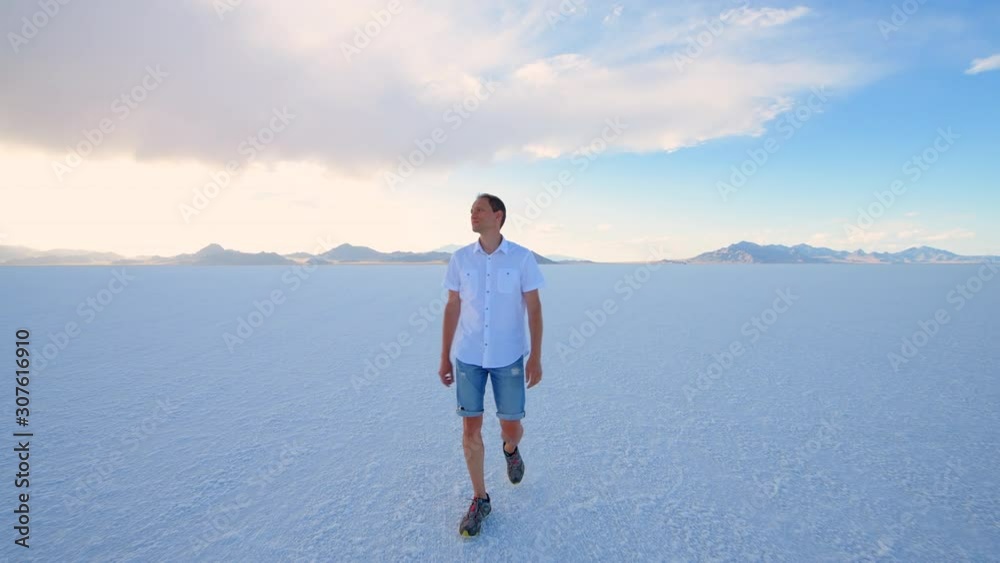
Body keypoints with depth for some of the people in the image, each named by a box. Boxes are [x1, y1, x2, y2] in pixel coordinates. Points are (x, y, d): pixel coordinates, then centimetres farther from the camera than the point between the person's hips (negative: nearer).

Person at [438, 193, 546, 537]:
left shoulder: (522, 257, -7)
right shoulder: (460, 259, 0)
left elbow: (534, 308, -5)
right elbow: (452, 308, 5)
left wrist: (536, 357, -11)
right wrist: (444, 357, 5)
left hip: (509, 357, -1)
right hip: (468, 356, 2)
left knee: (511, 428, 6)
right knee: (471, 429, 3)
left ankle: (511, 449, 44)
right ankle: (480, 500, 20)